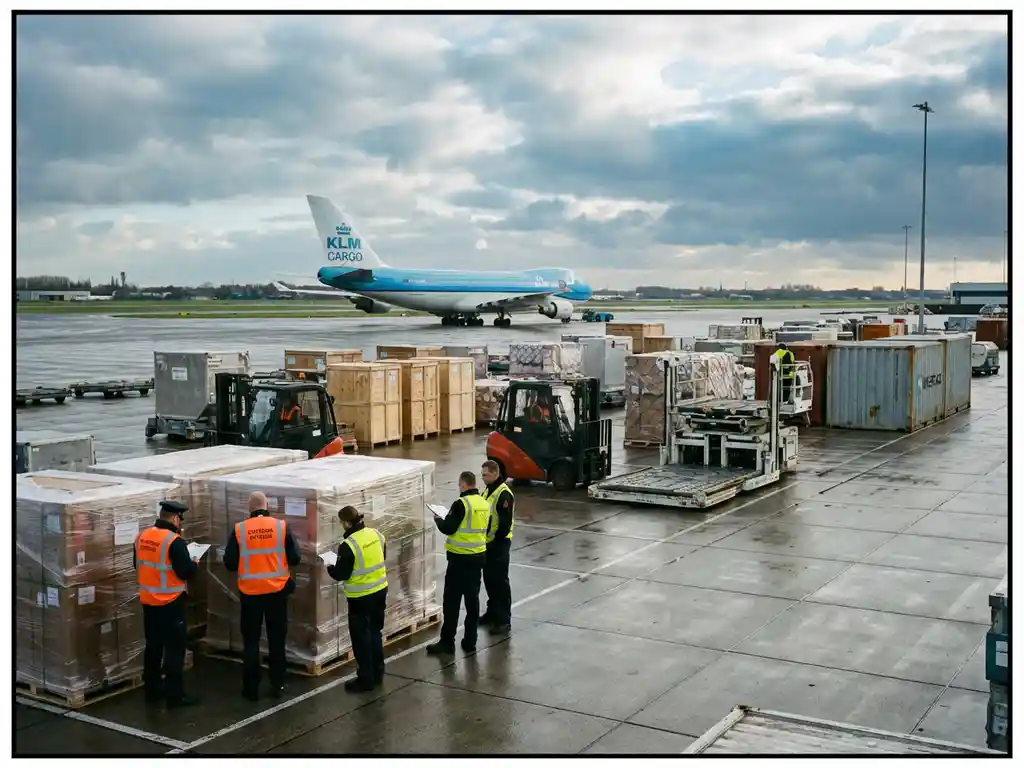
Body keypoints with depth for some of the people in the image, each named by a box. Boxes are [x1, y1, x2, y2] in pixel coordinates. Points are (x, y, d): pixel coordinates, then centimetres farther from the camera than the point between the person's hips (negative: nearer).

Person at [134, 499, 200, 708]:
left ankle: (152, 690, 25)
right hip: (170, 603, -7)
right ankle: (175, 694, 4)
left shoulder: (142, 537, 4)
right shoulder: (174, 541, -20)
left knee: (153, 645, 17)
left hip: (148, 601, 7)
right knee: (174, 647, 1)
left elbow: (138, 564, 16)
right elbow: (185, 572, -20)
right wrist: (195, 564, -1)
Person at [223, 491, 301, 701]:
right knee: (277, 640, 13)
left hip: (250, 592, 0)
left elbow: (229, 563, -4)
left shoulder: (239, 530, -7)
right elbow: (295, 559, -3)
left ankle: (251, 688, 16)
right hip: (277, 591, 1)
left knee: (251, 641, 12)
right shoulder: (281, 526, -6)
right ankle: (277, 686, 18)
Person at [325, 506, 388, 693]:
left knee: (361, 637, 6)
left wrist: (330, 568, 3)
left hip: (361, 597, -7)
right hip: (380, 590, 7)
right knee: (375, 632, 20)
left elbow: (340, 575, -16)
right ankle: (377, 673, 30)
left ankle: (366, 679, 13)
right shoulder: (377, 534, -3)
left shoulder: (348, 545, -23)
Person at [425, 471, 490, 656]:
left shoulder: (461, 504, -17)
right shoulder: (485, 504, 6)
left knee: (451, 601, 0)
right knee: (472, 599, 12)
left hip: (460, 558, -7)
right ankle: (470, 641, 17)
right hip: (478, 556, 7)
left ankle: (447, 642, 3)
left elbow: (448, 528, -17)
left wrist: (438, 520, 2)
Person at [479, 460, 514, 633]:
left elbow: (505, 523, -21)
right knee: (489, 578, 16)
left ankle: (504, 619, 0)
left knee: (500, 580, -5)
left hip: (499, 544, -9)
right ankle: (492, 612, 28)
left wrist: (496, 540, -18)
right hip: (488, 542, 9)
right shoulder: (488, 490, 13)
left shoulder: (504, 494, -17)